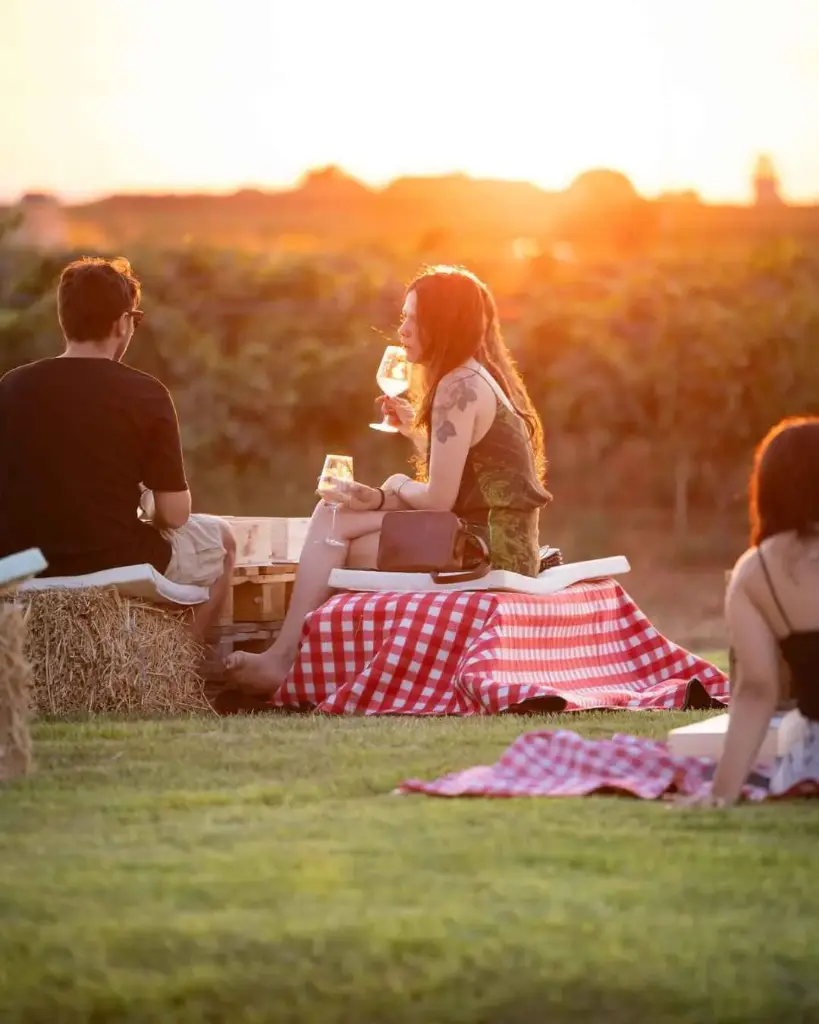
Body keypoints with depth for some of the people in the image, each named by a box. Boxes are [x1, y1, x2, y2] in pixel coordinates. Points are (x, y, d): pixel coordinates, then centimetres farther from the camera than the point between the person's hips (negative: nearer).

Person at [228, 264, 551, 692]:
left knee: (333, 523, -2)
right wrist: (416, 431, 10)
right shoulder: (485, 379, 16)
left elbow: (438, 499, -17)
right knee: (332, 517, 12)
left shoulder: (459, 388, -15)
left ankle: (285, 659, 5)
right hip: (504, 547, 10)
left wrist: (399, 485, 3)